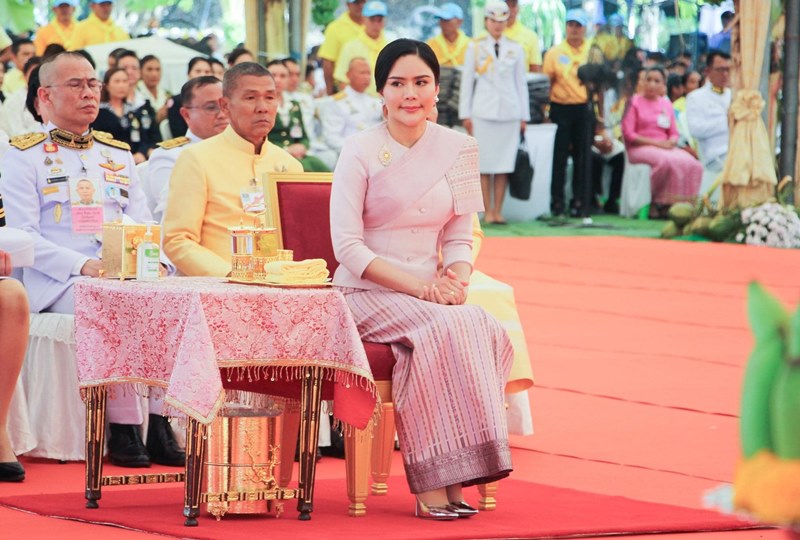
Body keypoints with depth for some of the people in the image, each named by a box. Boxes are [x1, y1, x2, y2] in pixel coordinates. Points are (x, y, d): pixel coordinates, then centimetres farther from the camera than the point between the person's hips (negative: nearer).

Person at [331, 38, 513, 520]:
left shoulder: (457, 149, 8)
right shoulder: (361, 151, -5)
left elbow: (460, 236, 11)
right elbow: (348, 246, -10)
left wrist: (456, 279, -12)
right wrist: (421, 288, -20)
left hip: (432, 292, 4)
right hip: (368, 295, -4)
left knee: (487, 331, -29)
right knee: (444, 327, -33)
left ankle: (457, 476, -28)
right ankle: (432, 485, -31)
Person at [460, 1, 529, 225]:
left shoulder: (515, 49, 10)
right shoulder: (475, 48, 6)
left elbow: (521, 83, 11)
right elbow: (467, 81, 6)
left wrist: (524, 115, 8)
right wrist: (465, 114, 1)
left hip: (509, 112, 1)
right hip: (483, 112, -1)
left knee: (504, 164, 0)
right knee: (484, 164, -3)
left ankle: (498, 211, 4)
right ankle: (488, 211, 1)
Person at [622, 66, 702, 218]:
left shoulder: (666, 104, 17)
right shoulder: (634, 102, 2)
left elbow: (674, 133, 18)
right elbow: (628, 134, -5)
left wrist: (671, 142, -8)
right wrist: (655, 142, -13)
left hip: (665, 147, 5)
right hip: (639, 148, -5)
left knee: (691, 163, -24)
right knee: (667, 160, -36)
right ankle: (657, 203, -21)